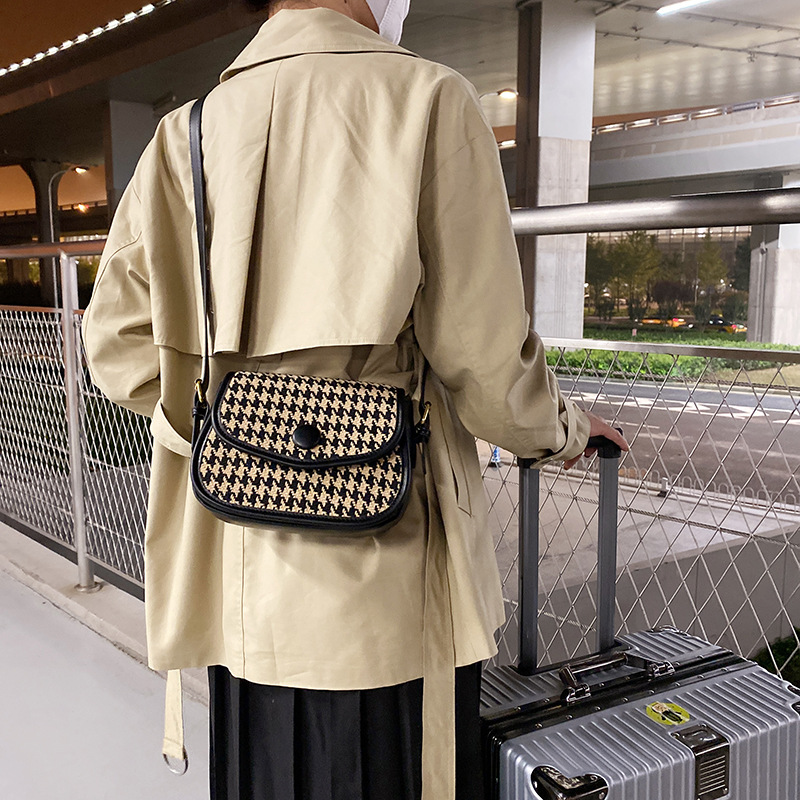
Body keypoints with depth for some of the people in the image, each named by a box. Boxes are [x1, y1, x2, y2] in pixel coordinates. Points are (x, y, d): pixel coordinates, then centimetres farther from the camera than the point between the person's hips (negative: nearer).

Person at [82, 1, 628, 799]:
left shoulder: (186, 134, 4)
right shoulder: (429, 100, -9)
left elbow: (117, 348, 4)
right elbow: (483, 355, -11)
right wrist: (562, 430, 9)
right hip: (381, 585, -4)